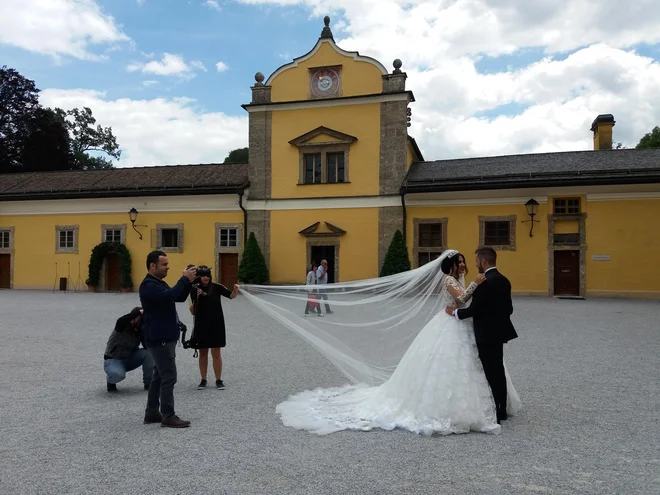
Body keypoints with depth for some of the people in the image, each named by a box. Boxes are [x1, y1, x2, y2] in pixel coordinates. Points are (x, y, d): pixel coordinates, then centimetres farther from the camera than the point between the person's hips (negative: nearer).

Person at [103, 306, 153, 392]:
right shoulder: (123, 327, -21)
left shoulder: (141, 331, -8)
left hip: (130, 359, 5)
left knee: (149, 352, -21)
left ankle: (148, 383, -8)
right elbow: (120, 322, -48)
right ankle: (110, 380, 2)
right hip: (113, 360, -5)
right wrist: (139, 312, -51)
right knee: (118, 375, -38)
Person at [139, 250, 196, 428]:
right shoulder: (149, 285, -16)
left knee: (159, 376, 13)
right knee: (169, 377, -7)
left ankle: (151, 413, 21)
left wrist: (188, 281, 1)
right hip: (160, 339, -10)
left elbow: (180, 297, 16)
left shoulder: (160, 283, 17)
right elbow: (169, 295, -33)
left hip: (165, 338, 10)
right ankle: (168, 416, -1)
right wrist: (184, 279, -25)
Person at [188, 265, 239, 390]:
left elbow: (231, 296, -6)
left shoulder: (216, 287, -6)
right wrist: (196, 297, -21)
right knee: (203, 353, 11)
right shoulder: (194, 290, -5)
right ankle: (203, 380, 23)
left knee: (216, 353, 4)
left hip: (216, 325, -1)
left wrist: (235, 290, -28)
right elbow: (193, 312, -6)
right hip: (201, 326, 1)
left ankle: (218, 380, 15)